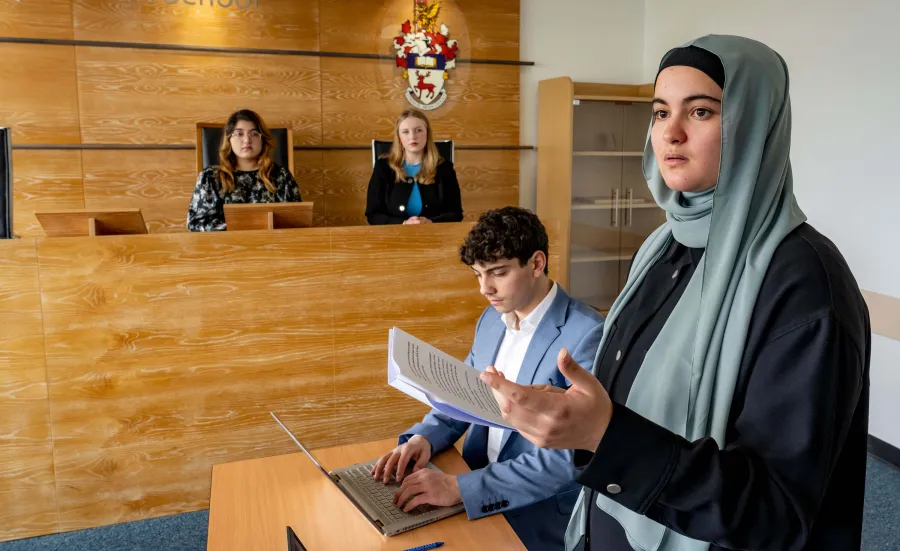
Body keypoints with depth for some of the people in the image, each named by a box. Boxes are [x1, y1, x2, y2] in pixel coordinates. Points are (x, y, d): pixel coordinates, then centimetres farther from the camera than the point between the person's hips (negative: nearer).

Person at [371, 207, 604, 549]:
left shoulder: (587, 335, -19)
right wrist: (424, 437, -6)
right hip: (474, 498, 6)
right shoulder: (491, 319, 5)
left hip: (539, 519, -6)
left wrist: (459, 488, -27)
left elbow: (572, 455, -23)